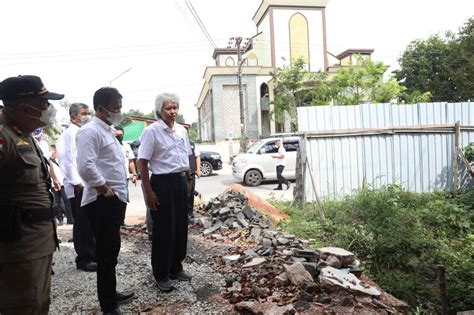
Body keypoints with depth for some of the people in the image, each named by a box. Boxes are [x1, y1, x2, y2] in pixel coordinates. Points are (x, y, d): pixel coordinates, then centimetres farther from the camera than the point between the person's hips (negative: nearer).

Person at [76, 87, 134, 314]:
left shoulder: (108, 130, 17)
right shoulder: (90, 131, -14)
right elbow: (85, 166, -28)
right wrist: (104, 189, -18)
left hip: (115, 199, 10)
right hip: (102, 201, -10)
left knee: (111, 250, 20)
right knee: (106, 253, 0)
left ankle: (110, 294, 36)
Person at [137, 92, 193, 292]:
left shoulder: (181, 130, 10)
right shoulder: (151, 131, -10)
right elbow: (142, 163, -12)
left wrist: (188, 181, 14)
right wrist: (148, 191, -15)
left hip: (181, 181, 7)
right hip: (162, 182, -6)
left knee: (181, 227, 13)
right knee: (163, 229, 2)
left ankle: (176, 267, 31)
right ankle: (161, 275, 18)